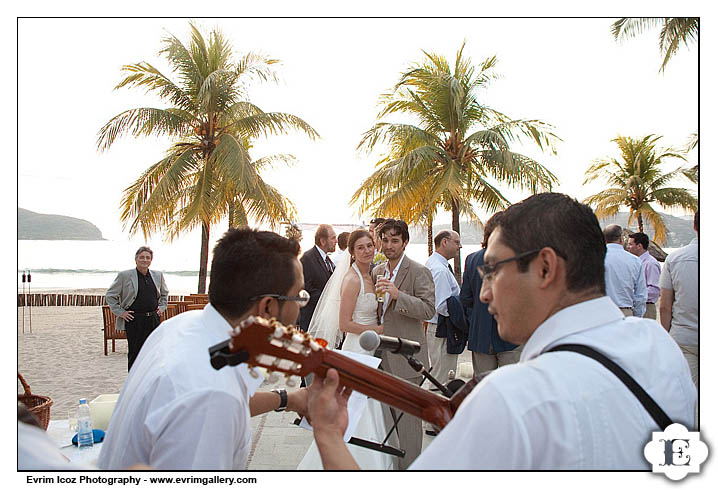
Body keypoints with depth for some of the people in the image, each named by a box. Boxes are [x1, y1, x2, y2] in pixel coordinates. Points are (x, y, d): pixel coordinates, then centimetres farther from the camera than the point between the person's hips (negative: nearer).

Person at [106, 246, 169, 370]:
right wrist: (120, 312, -3)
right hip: (134, 320, -4)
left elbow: (164, 293, 27)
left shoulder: (158, 275, 10)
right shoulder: (124, 275, -3)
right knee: (134, 353, 0)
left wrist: (161, 307, 13)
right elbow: (109, 295, 3)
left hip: (153, 319, 4)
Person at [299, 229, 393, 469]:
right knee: (361, 416, -2)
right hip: (357, 349, -9)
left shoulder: (369, 276, 10)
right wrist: (378, 330, -14)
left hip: (370, 350, 9)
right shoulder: (352, 279, -16)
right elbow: (345, 324, -18)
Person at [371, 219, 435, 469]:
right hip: (381, 354, 7)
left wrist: (398, 295, -30)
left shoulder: (419, 272, -9)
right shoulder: (377, 271, 12)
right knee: (384, 412, 15)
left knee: (407, 416, -1)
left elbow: (428, 310, -19)